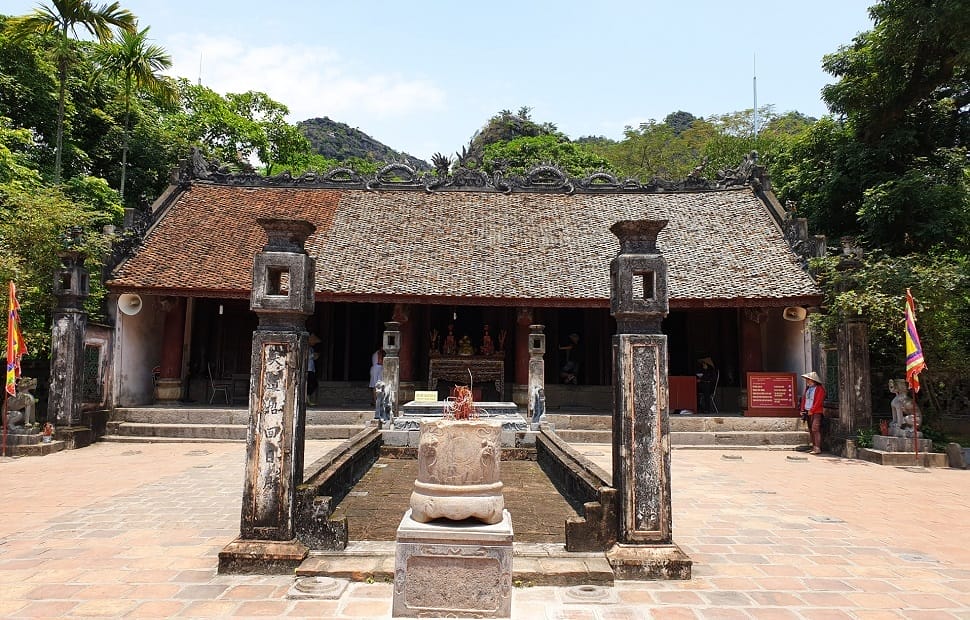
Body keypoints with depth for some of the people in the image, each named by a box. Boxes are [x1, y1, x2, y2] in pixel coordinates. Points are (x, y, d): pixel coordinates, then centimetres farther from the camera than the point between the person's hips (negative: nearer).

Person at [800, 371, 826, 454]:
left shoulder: (820, 389, -9)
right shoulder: (808, 388, 16)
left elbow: (818, 401, -15)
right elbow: (804, 398, 17)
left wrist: (811, 411, -15)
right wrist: (802, 409, 7)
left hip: (816, 412, -8)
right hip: (808, 412, 8)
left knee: (816, 429, -14)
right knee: (811, 430, 10)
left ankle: (817, 448, -15)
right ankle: (814, 447, 16)